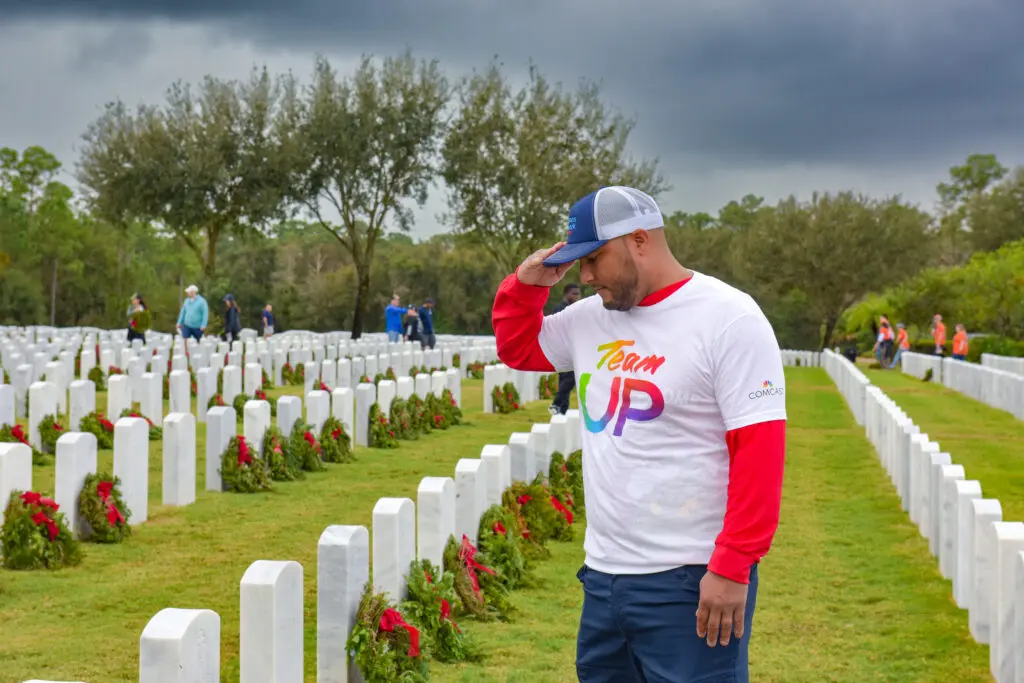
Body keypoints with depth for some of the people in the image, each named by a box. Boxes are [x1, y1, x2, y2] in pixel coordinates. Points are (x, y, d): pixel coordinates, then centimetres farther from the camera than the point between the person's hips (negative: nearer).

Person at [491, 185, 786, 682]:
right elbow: (517, 349, 26)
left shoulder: (728, 319, -12)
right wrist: (525, 284, 6)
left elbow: (760, 451, -16)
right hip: (602, 574, 7)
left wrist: (732, 569, -19)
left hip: (690, 584, -7)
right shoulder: (591, 318, 9)